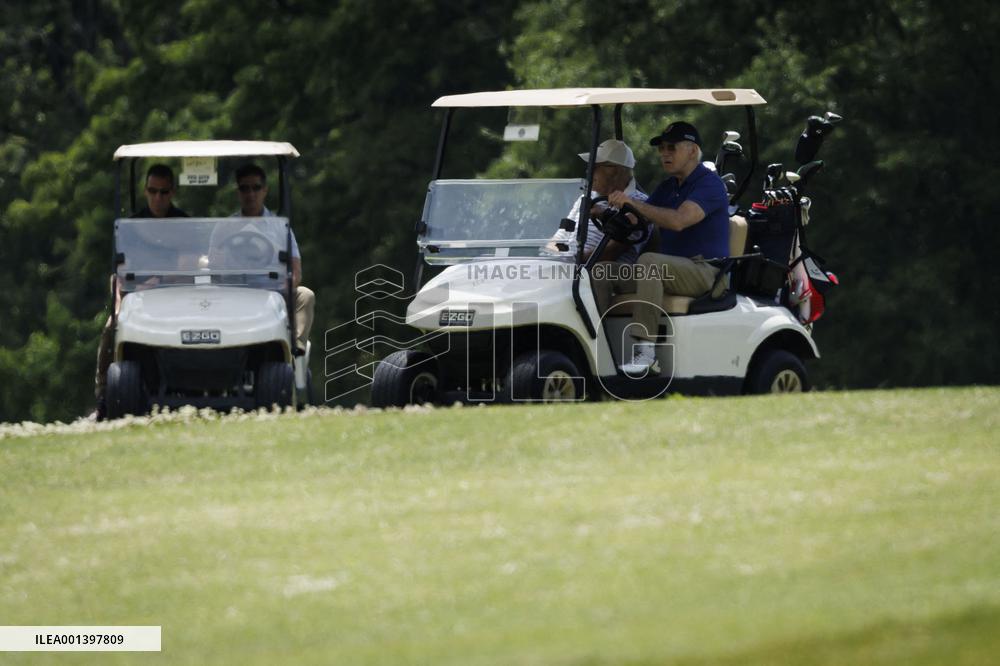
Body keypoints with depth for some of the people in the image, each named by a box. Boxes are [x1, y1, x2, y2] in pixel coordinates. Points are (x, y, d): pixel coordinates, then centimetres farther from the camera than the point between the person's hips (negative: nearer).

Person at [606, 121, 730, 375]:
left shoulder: (709, 183, -8)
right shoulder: (667, 187, 20)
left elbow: (678, 220, -24)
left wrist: (633, 203, -26)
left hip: (705, 272, -8)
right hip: (674, 271, 8)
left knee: (649, 261, -36)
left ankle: (645, 351, -41)